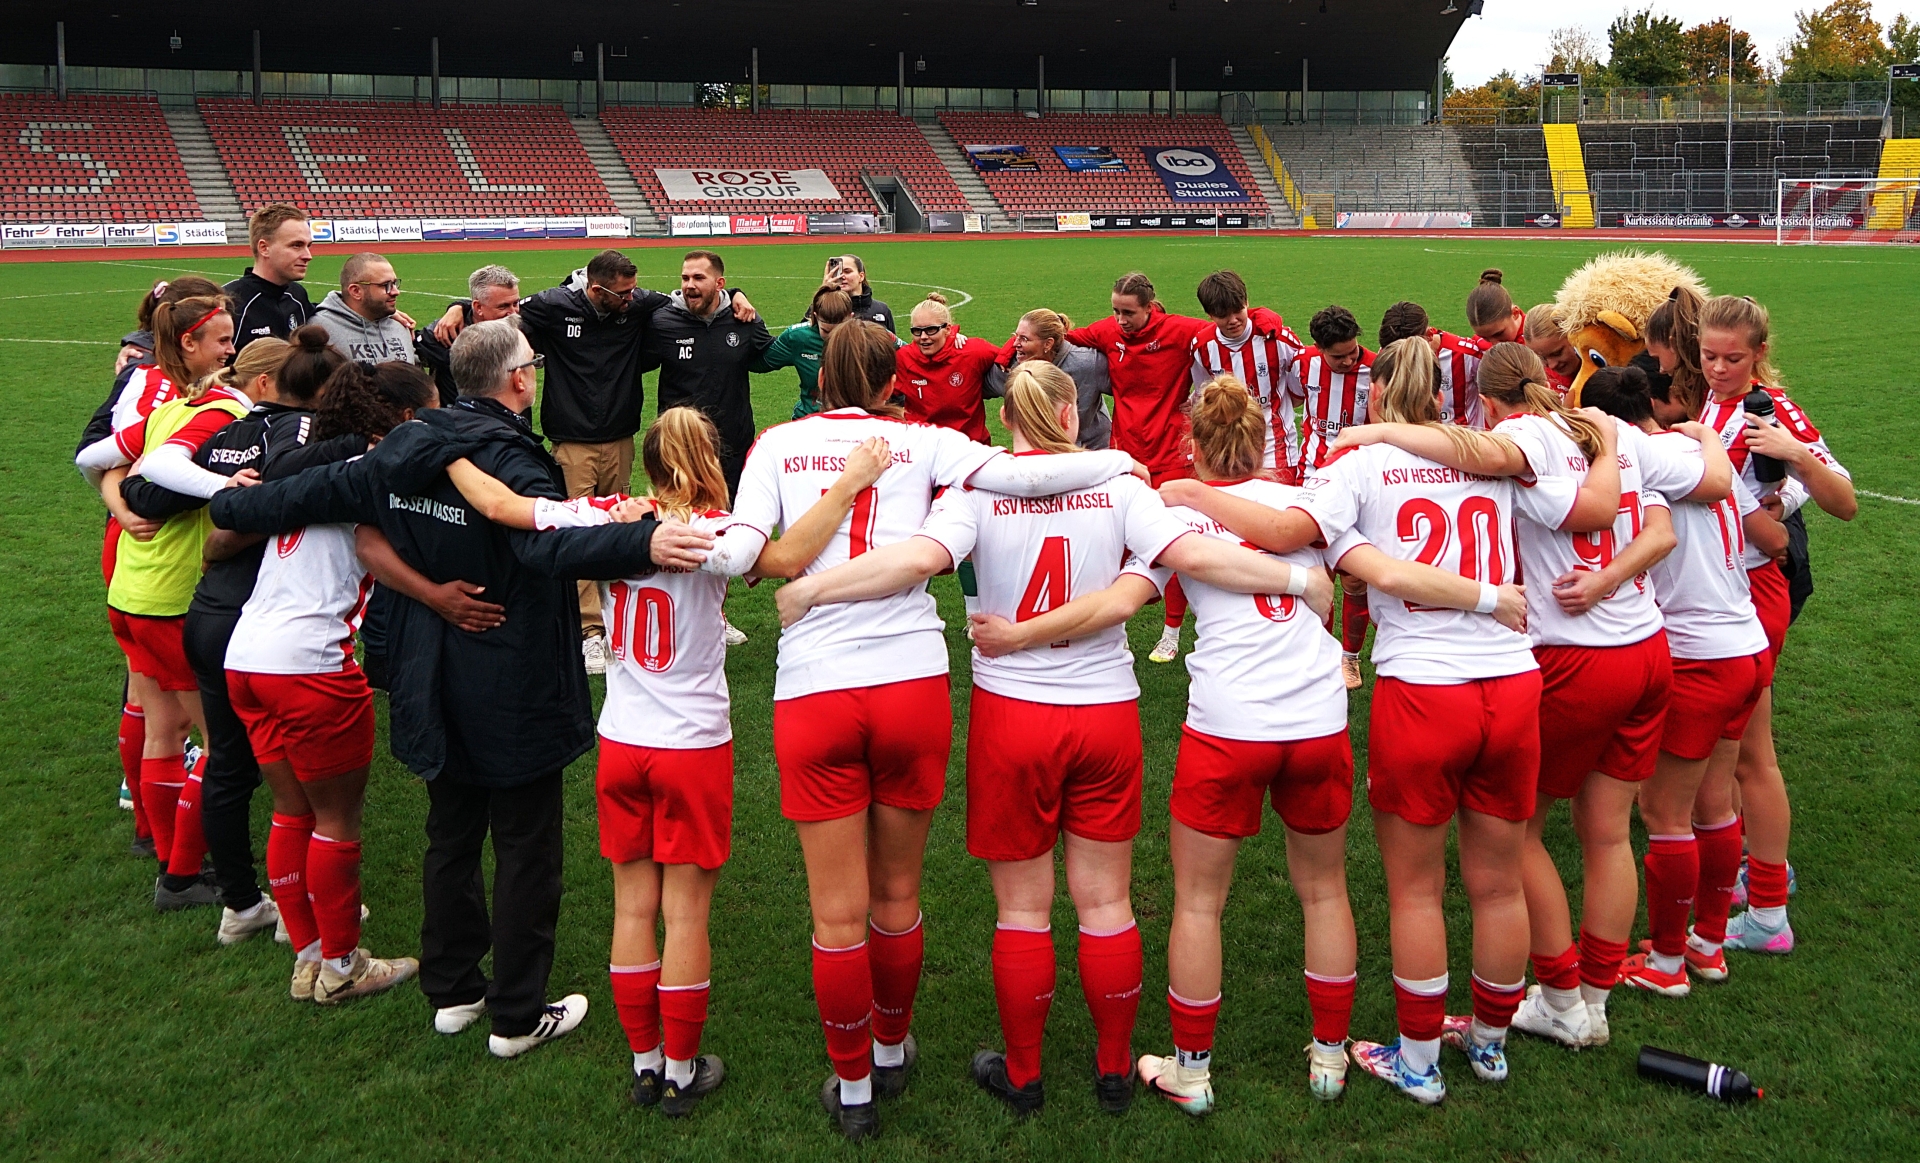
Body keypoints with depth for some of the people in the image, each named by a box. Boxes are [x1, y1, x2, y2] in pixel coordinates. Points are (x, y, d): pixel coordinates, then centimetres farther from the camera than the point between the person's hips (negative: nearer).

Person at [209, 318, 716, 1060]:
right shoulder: (510, 462, -22)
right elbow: (552, 543, -40)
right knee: (526, 849, 6)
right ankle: (518, 1017, 15)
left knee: (451, 837, 21)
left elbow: (316, 492, 10)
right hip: (513, 696, -7)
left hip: (433, 687, 7)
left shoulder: (404, 451, 1)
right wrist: (643, 544, -55)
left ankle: (451, 991, 32)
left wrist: (230, 508, 28)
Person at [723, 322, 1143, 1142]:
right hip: (912, 681, 1)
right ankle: (891, 1050, 38)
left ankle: (852, 1089, 22)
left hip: (813, 689, -1)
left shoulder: (778, 444, 6)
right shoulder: (921, 443, 5)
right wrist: (1120, 459, 4)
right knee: (896, 893, 19)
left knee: (839, 913, 9)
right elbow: (1014, 474, -9)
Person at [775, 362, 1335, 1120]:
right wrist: (1299, 579, -4)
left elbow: (923, 556, -23)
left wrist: (809, 589, -17)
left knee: (1022, 909, 12)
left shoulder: (979, 489, -7)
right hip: (1107, 713, 1)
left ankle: (1022, 1076, 25)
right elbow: (1192, 555, -14)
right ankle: (1115, 1072, 27)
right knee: (1106, 902, 14)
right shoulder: (1117, 485, -4)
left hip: (1011, 714, -1)